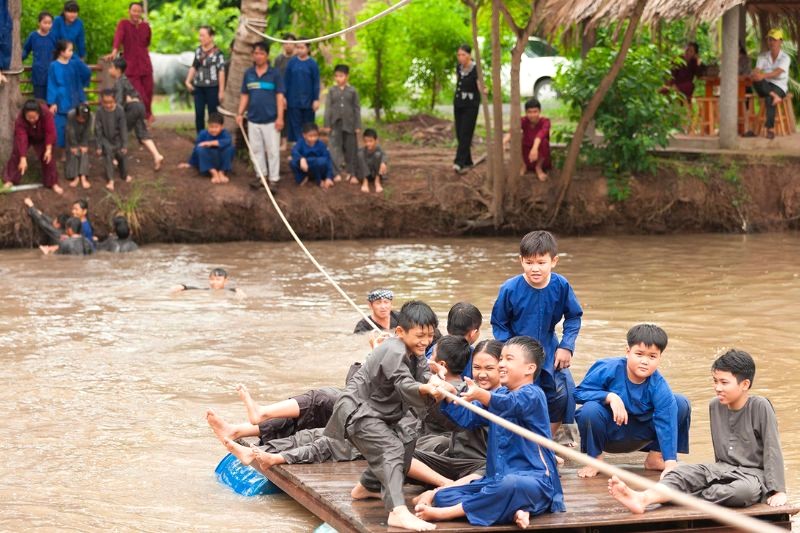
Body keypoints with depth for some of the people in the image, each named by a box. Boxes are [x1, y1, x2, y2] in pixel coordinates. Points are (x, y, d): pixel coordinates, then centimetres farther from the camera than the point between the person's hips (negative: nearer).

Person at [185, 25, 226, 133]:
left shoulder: (217, 53, -10)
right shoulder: (198, 50, 8)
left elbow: (221, 72, -10)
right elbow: (193, 67, 17)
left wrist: (221, 91, -12)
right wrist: (188, 81, 6)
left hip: (212, 87, -5)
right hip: (198, 87, 5)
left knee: (213, 114, 3)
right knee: (199, 114, 5)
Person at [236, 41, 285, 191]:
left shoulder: (274, 73, -4)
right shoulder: (248, 73, 6)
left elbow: (280, 96, -5)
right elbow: (244, 95, 12)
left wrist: (280, 117, -10)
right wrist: (240, 114, 3)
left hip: (270, 120, -4)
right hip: (253, 119, 4)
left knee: (273, 150, -1)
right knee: (256, 149, 11)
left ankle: (273, 179, 3)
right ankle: (261, 175, 22)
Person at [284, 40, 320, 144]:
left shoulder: (312, 64, -3)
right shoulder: (292, 62, 1)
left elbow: (316, 83, 0)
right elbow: (286, 81, 5)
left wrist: (316, 99, -4)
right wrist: (284, 97, 3)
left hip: (308, 101, -1)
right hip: (293, 100, 1)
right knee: (295, 125, 1)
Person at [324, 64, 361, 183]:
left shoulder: (352, 91, 2)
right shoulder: (332, 91, 3)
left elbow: (357, 109, 4)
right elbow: (328, 108, 3)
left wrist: (358, 126, 0)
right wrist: (327, 125, -3)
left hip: (349, 124, 0)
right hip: (335, 124, 0)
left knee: (351, 149, 3)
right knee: (335, 147, -7)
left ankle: (352, 174, 9)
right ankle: (340, 171, -4)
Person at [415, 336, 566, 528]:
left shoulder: (532, 395, -9)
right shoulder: (500, 393, 18)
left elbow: (510, 404, -31)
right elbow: (466, 417, 11)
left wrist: (481, 395, -50)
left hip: (534, 482, -9)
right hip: (497, 479, 9)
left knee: (509, 485, -42)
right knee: (442, 496, -4)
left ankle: (445, 513, -28)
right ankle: (510, 511, -25)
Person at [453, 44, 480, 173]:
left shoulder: (475, 70, -17)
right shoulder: (459, 67, 2)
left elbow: (480, 86, -27)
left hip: (471, 106, -7)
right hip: (458, 104, 7)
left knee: (465, 134, -12)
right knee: (459, 134, 7)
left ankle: (459, 163, -20)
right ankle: (467, 162, 17)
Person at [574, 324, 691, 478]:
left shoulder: (659, 387, -18)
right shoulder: (608, 369, -21)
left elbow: (666, 424, -22)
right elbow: (579, 393, -17)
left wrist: (670, 462, -30)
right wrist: (610, 397, -33)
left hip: (636, 438, 2)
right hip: (607, 432, -2)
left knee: (681, 404, -13)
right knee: (590, 409, -37)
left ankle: (655, 456, 6)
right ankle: (594, 458, -6)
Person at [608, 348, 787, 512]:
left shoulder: (760, 406, -13)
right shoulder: (715, 406, 5)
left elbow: (772, 449, -13)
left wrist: (777, 490, -15)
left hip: (754, 473, -5)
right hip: (724, 470, 5)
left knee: (746, 490, -40)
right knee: (684, 471, -21)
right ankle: (642, 498, -47)